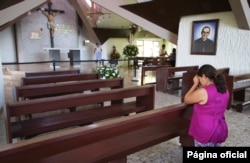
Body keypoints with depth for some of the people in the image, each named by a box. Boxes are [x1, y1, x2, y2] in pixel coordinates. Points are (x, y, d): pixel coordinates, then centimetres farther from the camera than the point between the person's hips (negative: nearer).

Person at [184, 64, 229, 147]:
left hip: (205, 133, -7)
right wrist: (201, 87, 9)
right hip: (220, 131, 8)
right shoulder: (224, 91, 2)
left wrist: (195, 84, -2)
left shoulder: (202, 92, -23)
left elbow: (186, 99, -6)